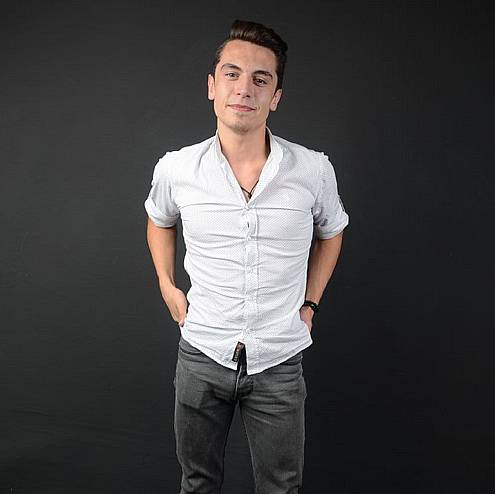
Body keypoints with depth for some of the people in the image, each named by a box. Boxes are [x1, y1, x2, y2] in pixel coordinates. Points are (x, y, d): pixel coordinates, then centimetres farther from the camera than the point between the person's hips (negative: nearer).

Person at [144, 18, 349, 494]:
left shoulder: (314, 169, -11)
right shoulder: (175, 169, -9)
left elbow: (331, 232, 11)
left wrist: (309, 303, 6)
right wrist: (167, 286, 7)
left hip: (279, 362, 0)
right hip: (201, 354, 1)